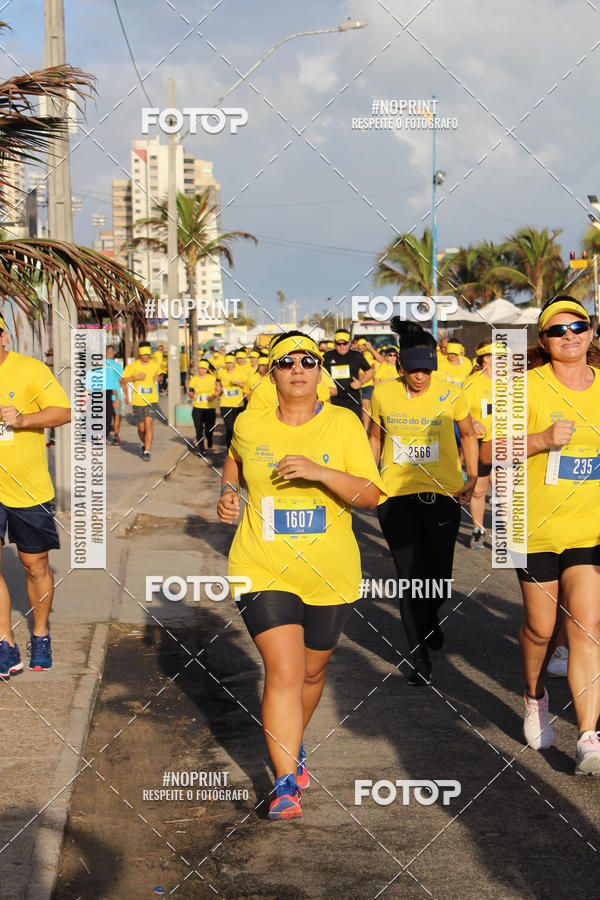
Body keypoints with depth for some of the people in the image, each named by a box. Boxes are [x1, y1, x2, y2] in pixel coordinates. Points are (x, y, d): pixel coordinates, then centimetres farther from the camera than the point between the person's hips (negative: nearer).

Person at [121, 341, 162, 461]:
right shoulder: (133, 366, -4)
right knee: (141, 428, 8)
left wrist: (158, 377, 1)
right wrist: (135, 377, -18)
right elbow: (122, 380, -4)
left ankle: (147, 452, -13)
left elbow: (158, 376, 24)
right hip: (138, 401, 0)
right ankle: (145, 444, 38)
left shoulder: (154, 365, 6)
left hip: (152, 400, 0)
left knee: (149, 424, -14)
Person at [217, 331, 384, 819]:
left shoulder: (343, 423, -5)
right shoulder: (249, 424, 1)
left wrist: (320, 472, -25)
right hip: (264, 570, -1)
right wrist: (228, 492, 5)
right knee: (283, 672, -13)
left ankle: (294, 745, 45)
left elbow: (371, 495, -11)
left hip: (330, 574, 1)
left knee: (312, 670, 16)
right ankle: (286, 783, -9)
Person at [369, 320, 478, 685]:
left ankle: (430, 618, 39)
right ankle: (420, 659, 9)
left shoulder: (450, 394, -5)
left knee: (439, 580, 2)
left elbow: (469, 435, 10)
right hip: (396, 496, 0)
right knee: (411, 578, -5)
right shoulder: (383, 394, -2)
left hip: (442, 494, 0)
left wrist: (472, 478, -1)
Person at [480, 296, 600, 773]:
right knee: (541, 627, 8)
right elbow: (491, 450, -9)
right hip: (536, 525, -2)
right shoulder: (527, 386, -6)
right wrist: (543, 439, -21)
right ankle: (535, 697, 40)